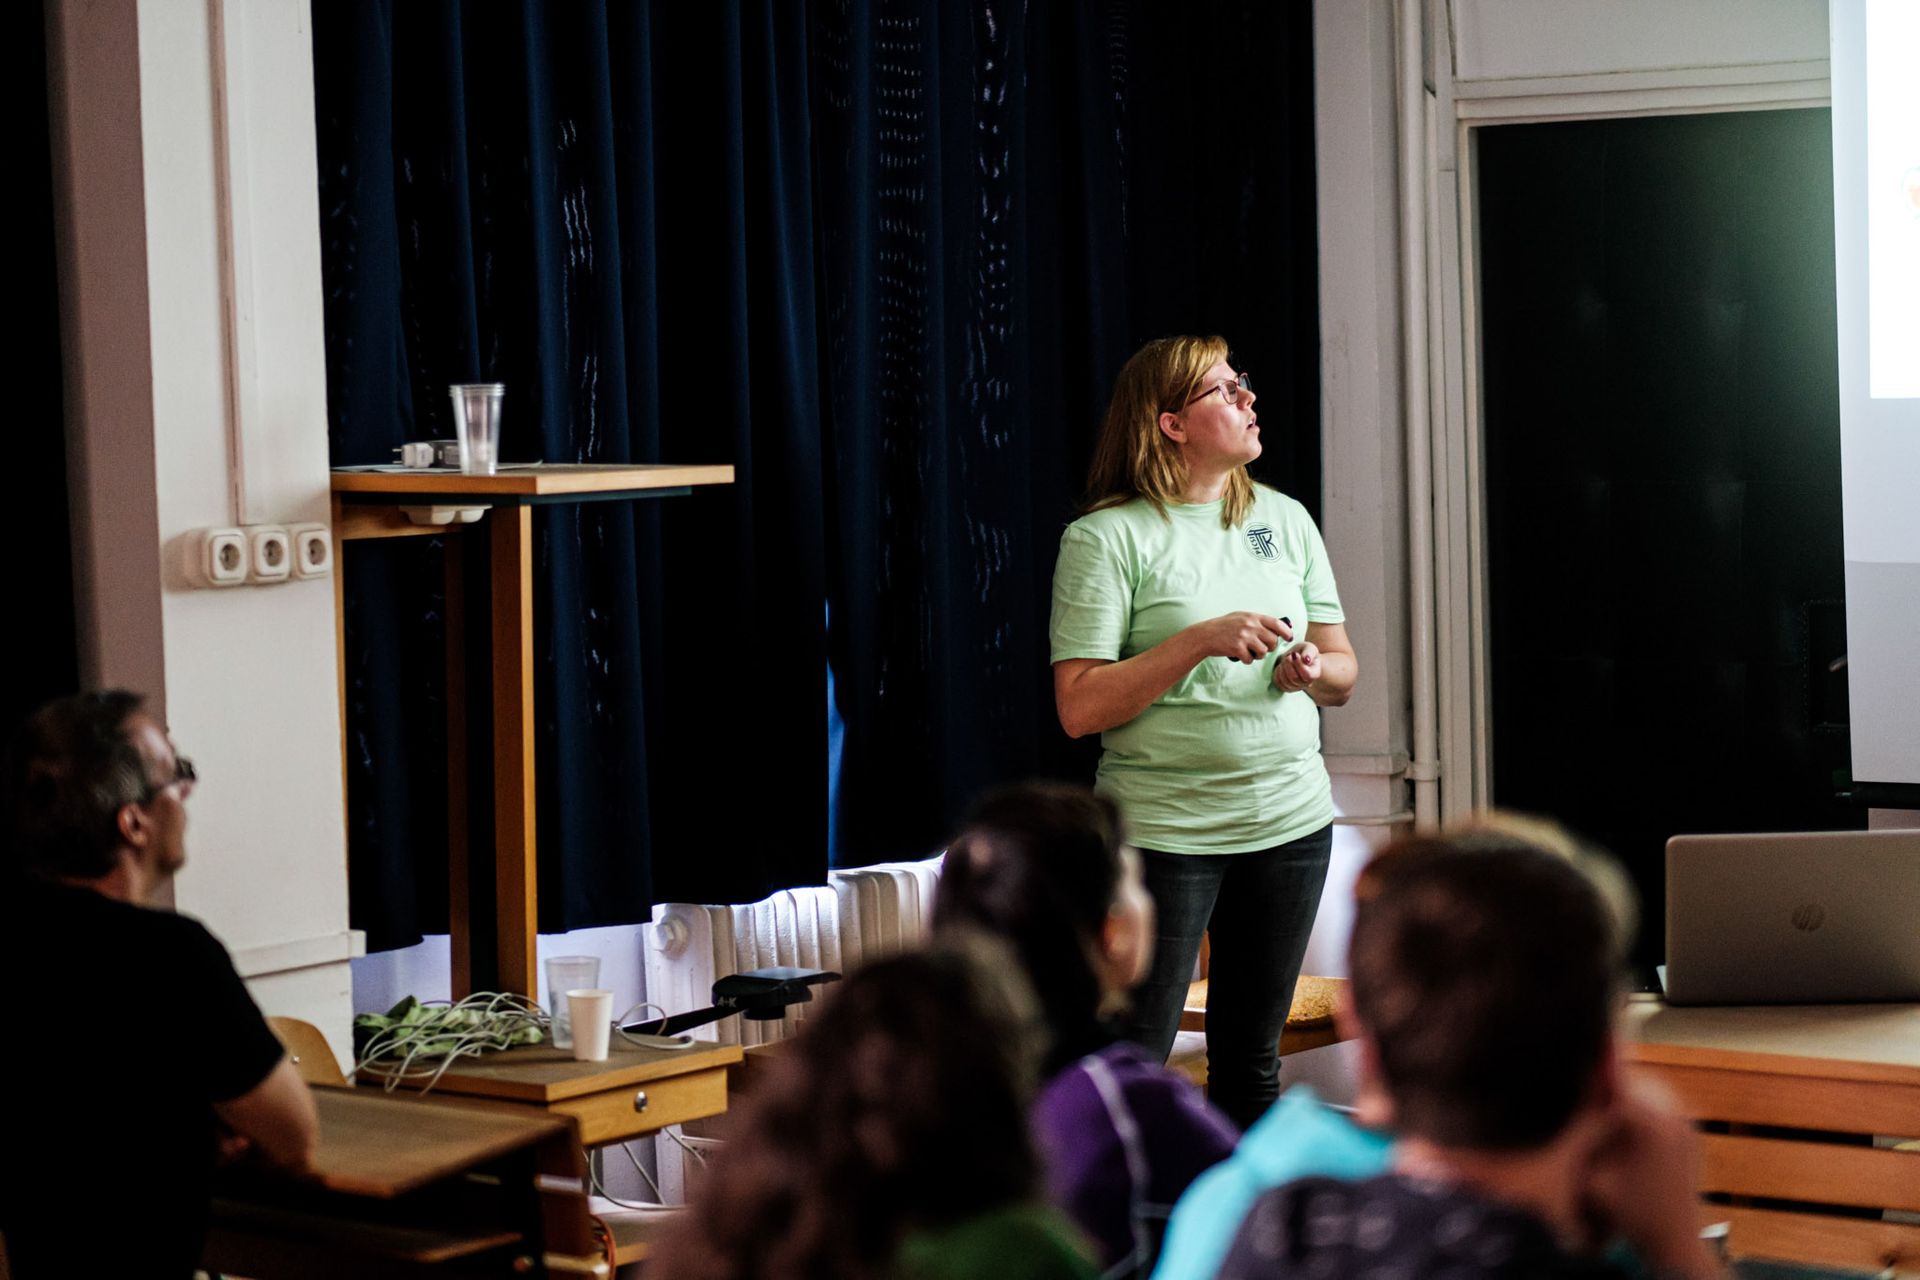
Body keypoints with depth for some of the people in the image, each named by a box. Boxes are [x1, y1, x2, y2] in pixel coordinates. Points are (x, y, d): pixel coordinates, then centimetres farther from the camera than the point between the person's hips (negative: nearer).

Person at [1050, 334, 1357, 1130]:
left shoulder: (1285, 519, 10)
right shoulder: (1106, 538, -7)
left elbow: (1344, 673, 14)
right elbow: (1080, 709, -14)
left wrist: (1312, 670, -9)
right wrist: (1200, 641, -21)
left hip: (1291, 818, 5)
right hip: (1163, 827, -5)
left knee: (1251, 1060, 13)